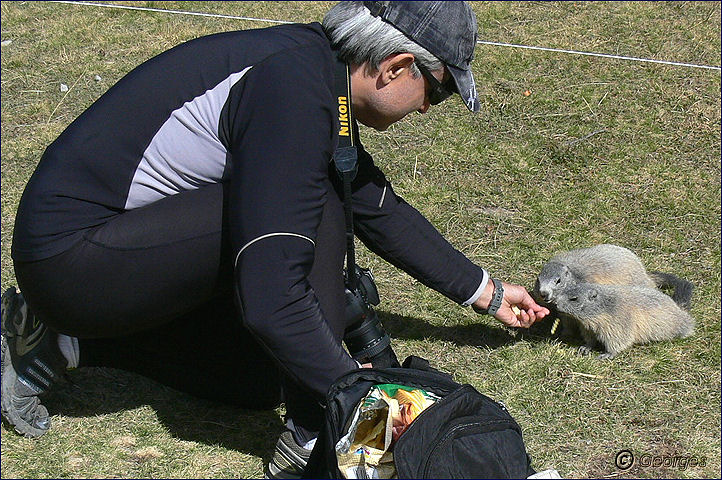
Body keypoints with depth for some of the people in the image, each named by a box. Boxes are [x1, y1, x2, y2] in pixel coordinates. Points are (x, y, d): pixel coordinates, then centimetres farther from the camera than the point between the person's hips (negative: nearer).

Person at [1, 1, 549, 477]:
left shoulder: (320, 71, 6)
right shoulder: (294, 95, -25)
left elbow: (380, 209, 19)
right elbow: (270, 302, -30)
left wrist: (484, 290, 26)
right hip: (69, 255, -10)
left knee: (265, 376, 14)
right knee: (314, 210, -20)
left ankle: (60, 345, 16)